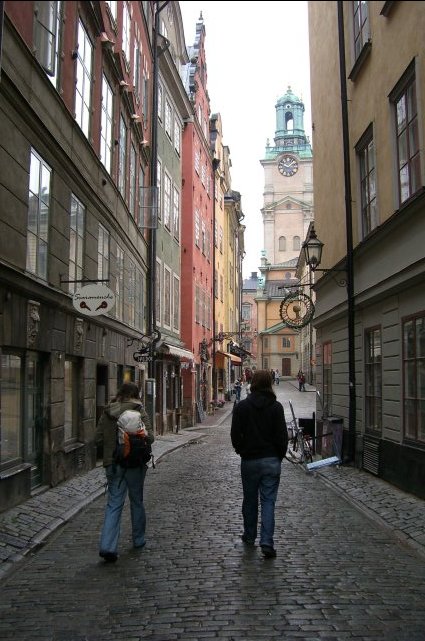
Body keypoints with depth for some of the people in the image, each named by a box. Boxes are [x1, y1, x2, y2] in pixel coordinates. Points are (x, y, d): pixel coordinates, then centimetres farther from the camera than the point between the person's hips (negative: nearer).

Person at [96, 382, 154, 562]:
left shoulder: (107, 413, 3)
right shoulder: (139, 412, -8)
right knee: (137, 501, 16)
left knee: (113, 504, 4)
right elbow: (150, 437, -13)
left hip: (112, 462, 2)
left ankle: (107, 546, -9)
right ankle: (138, 539, 30)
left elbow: (98, 438, 4)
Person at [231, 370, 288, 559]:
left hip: (249, 460, 1)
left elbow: (235, 434, -4)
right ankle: (267, 542, -6)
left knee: (250, 499, 15)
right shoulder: (276, 407, -6)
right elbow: (282, 435, -5)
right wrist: (280, 456, 9)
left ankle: (249, 536, 29)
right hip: (271, 460, -1)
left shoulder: (242, 406, -5)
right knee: (268, 501, 2)